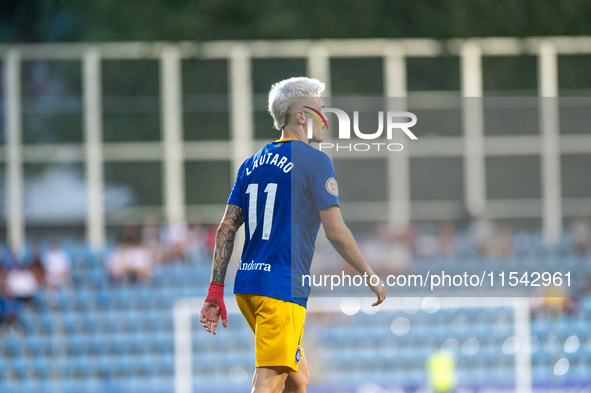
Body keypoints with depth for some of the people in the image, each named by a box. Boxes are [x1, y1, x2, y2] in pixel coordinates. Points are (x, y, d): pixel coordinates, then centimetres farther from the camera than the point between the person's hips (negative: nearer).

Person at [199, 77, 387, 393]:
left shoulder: (251, 164, 15)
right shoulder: (314, 161, -6)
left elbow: (226, 230, 11)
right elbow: (336, 232, -10)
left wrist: (215, 292, 12)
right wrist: (371, 278, 0)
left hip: (246, 285, 8)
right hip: (283, 289, -8)